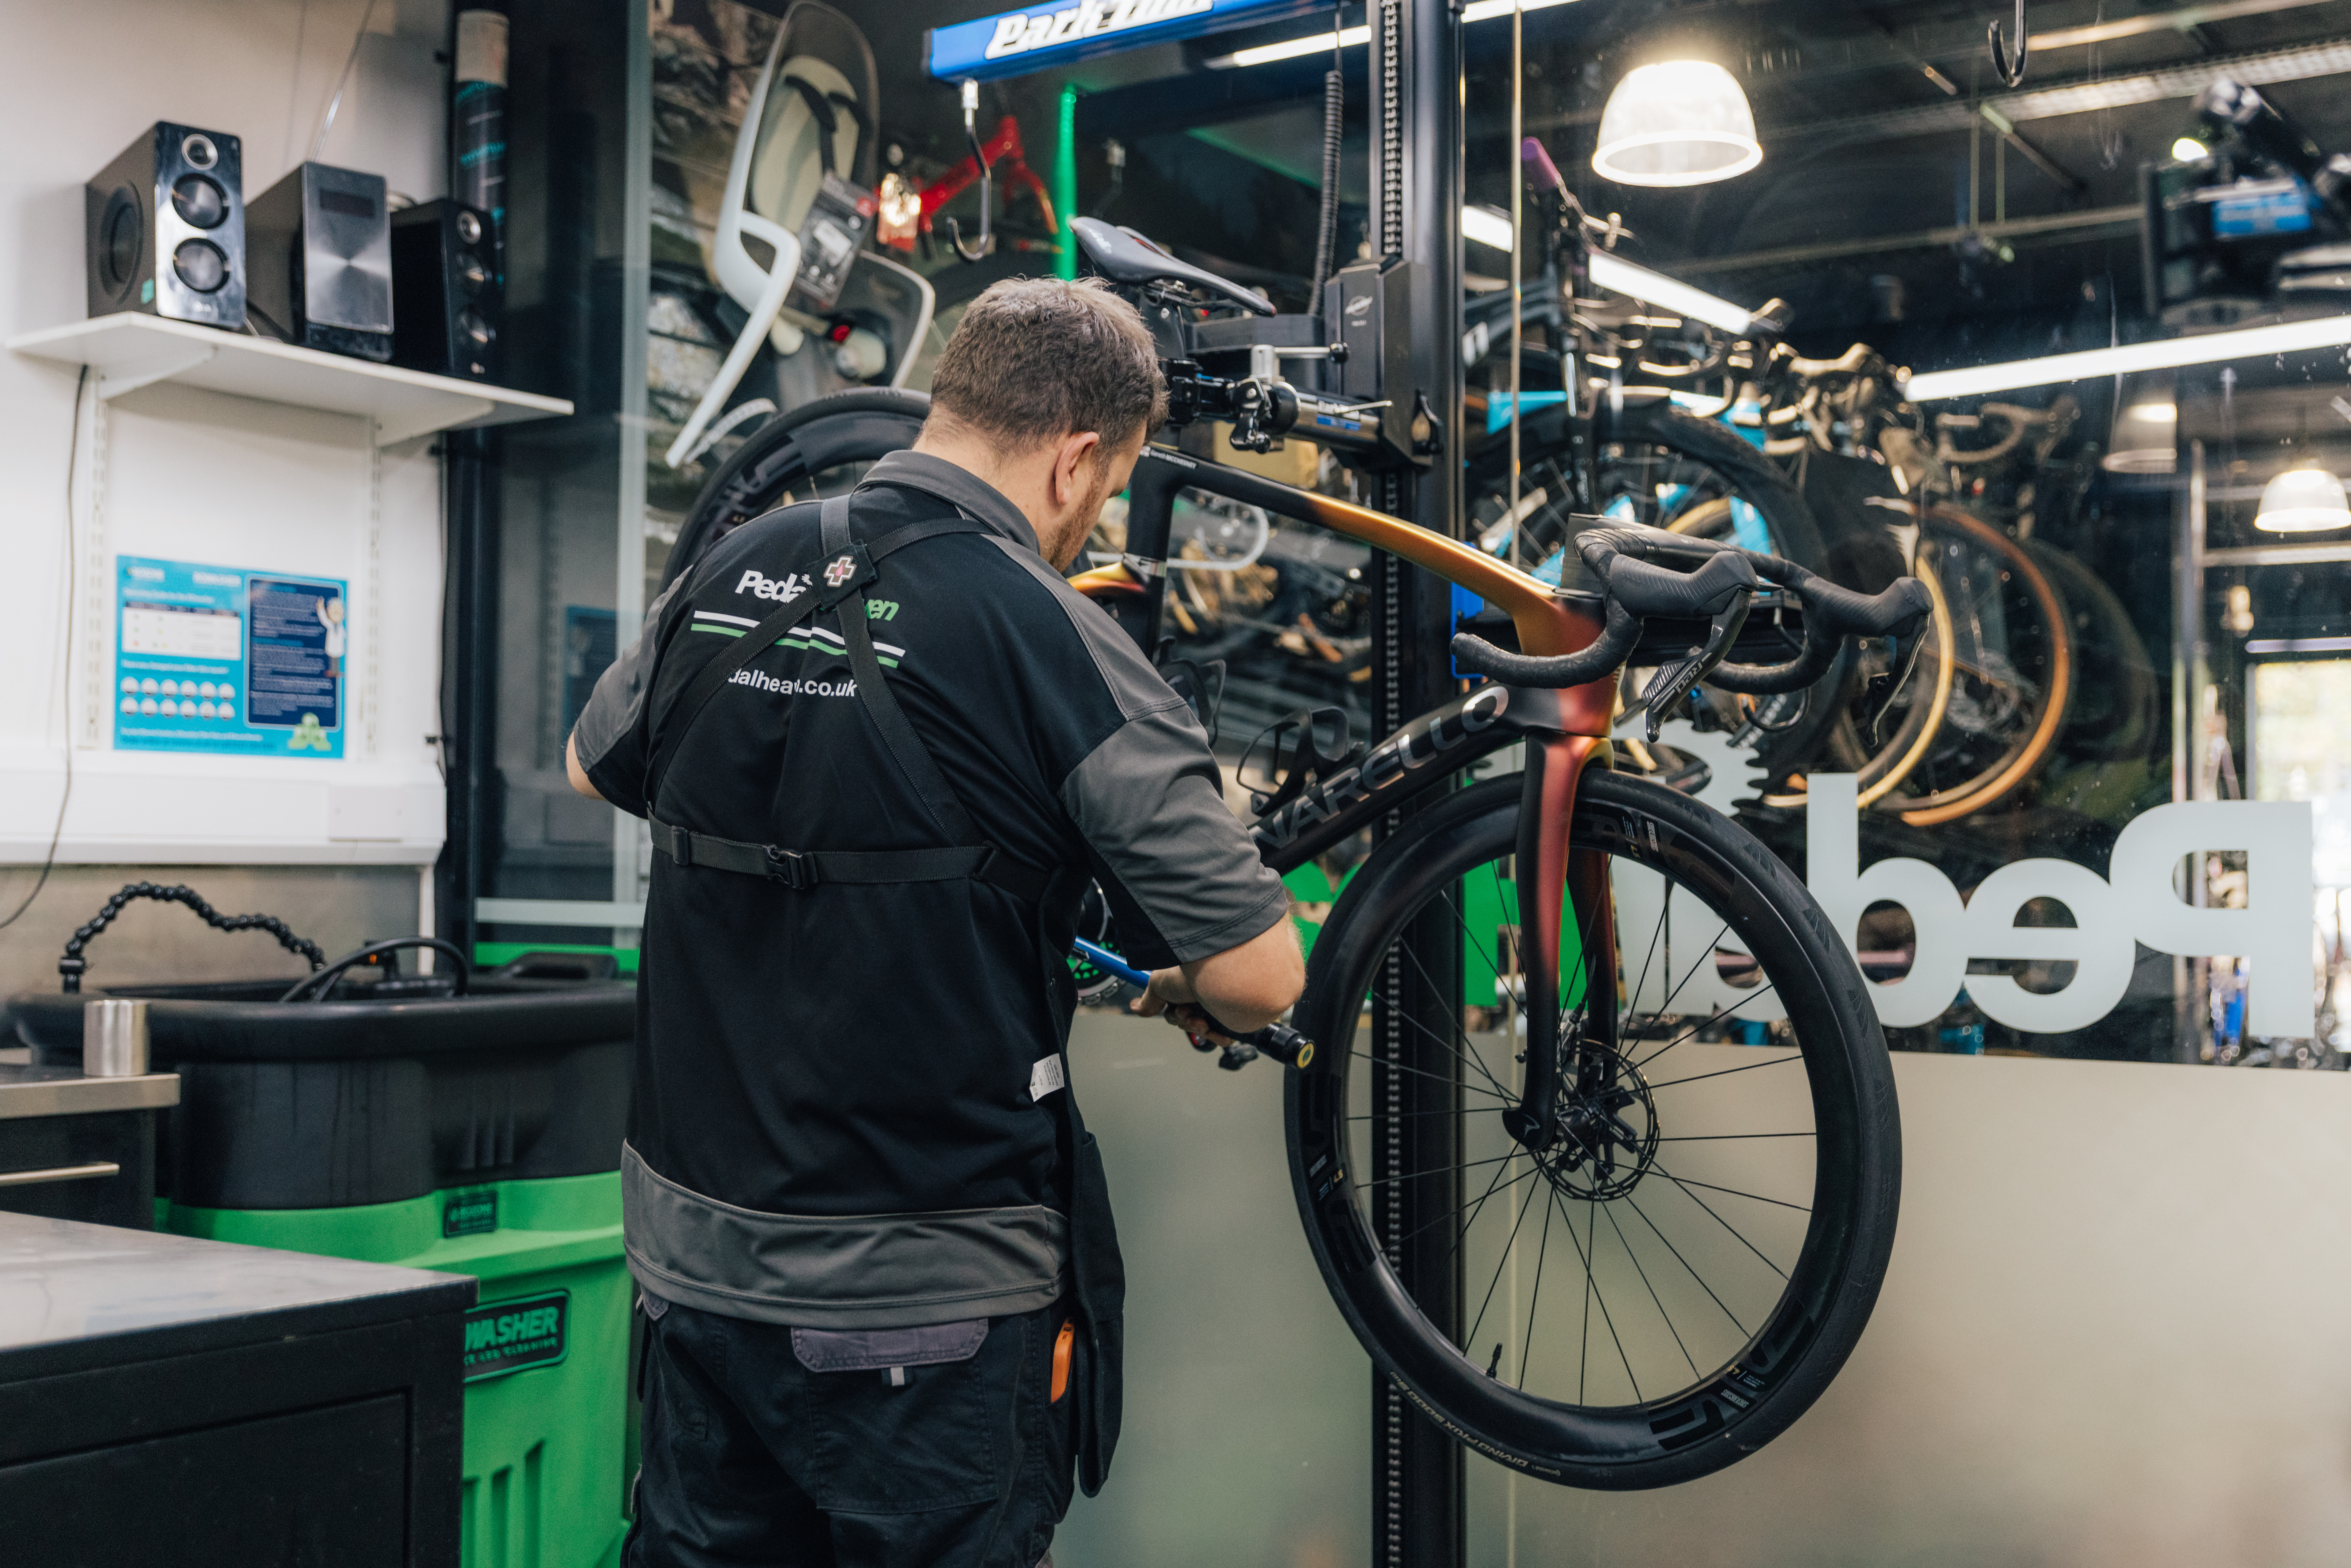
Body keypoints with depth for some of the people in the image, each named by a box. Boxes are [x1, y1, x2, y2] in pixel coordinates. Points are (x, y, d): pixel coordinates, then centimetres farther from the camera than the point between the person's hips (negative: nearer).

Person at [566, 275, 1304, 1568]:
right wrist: (1182, 992, 7)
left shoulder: (729, 575, 1)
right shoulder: (1052, 642, -17)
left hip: (695, 1253, 6)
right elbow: (1259, 974, -15)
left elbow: (595, 764, 21)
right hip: (931, 1294, -6)